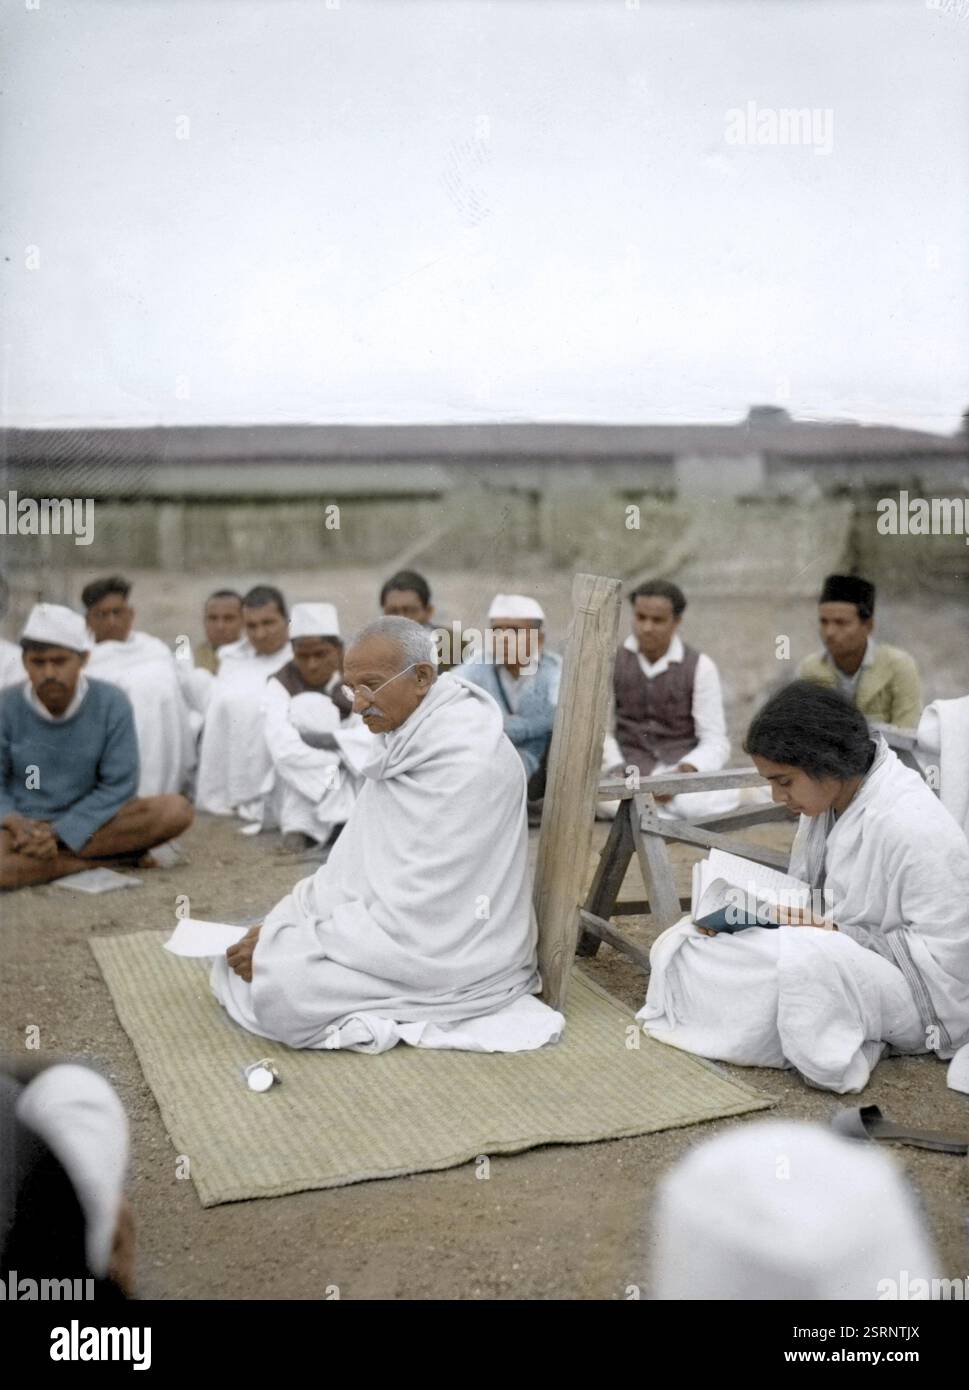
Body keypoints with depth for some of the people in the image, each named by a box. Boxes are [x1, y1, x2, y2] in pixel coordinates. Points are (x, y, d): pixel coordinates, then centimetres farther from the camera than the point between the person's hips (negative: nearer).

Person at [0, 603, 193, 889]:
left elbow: (118, 785, -9)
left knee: (176, 811, -23)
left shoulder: (112, 703, -10)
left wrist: (59, 834, -19)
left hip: (88, 821, 1)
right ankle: (117, 856, -18)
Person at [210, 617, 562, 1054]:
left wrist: (296, 940, -19)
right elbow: (363, 859, 12)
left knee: (281, 990, -22)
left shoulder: (464, 762, -25)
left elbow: (413, 911, -25)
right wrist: (299, 903, 0)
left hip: (452, 955, -9)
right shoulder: (412, 734, 4)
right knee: (254, 954, 7)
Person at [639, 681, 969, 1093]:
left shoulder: (914, 827, -25)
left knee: (805, 958, -38)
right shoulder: (827, 798, -1)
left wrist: (837, 933, -26)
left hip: (921, 992, -7)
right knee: (682, 943, -4)